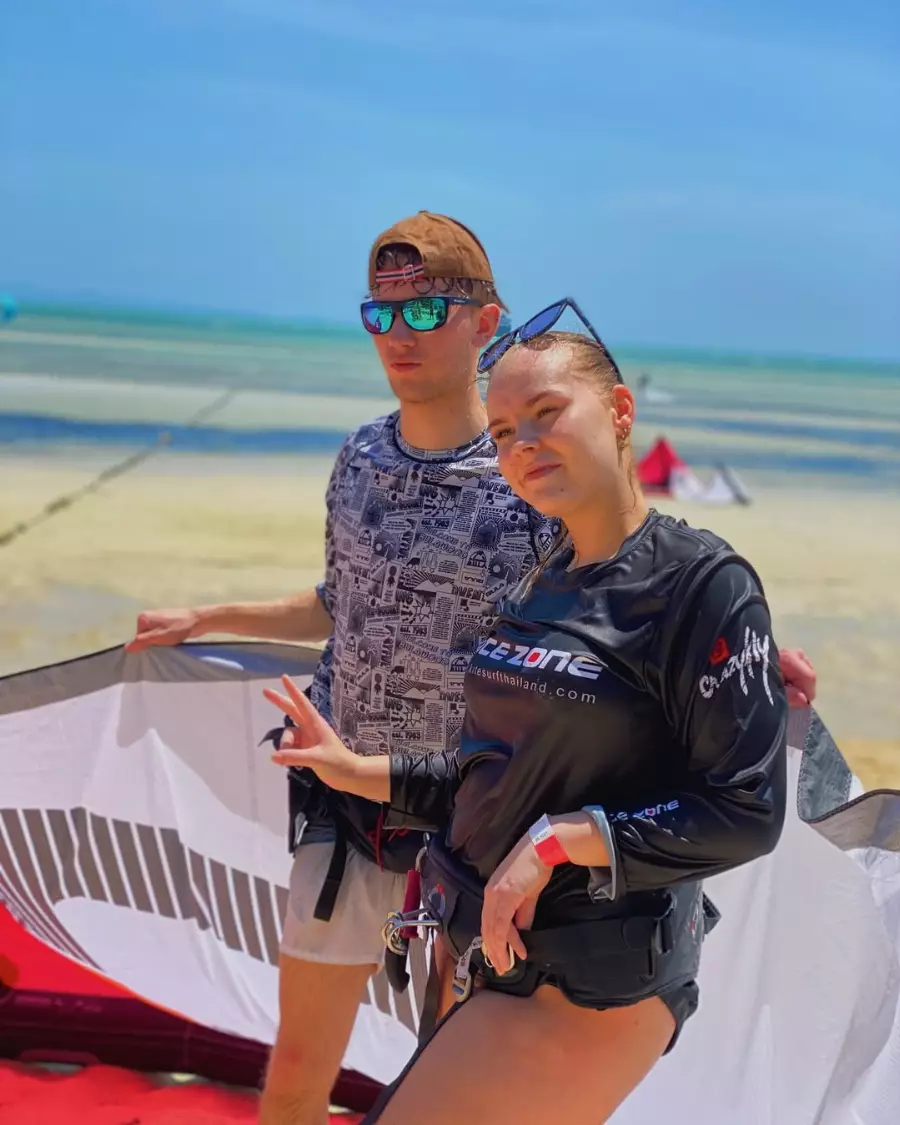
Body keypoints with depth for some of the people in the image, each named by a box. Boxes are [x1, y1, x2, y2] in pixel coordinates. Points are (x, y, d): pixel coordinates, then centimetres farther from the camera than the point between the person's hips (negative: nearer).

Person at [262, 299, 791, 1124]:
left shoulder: (704, 582, -13)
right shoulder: (541, 588, 9)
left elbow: (745, 813, -17)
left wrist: (560, 839, -20)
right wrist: (358, 772, 12)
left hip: (588, 988, -7)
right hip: (497, 956, 7)